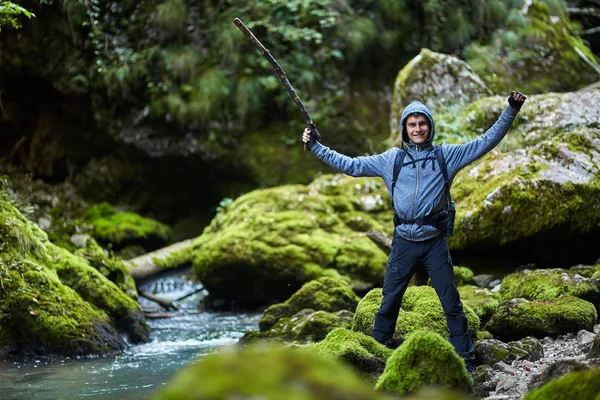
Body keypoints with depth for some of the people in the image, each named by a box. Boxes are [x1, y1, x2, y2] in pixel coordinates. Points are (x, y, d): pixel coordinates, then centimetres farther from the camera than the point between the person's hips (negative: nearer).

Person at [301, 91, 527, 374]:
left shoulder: (446, 155, 3)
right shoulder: (391, 159, 5)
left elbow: (487, 141, 3)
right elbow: (350, 165, 8)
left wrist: (511, 111, -4)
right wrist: (315, 147, 5)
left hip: (435, 242, -1)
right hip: (403, 243, 1)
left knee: (452, 305, 3)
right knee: (389, 302, 8)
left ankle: (466, 363, 12)